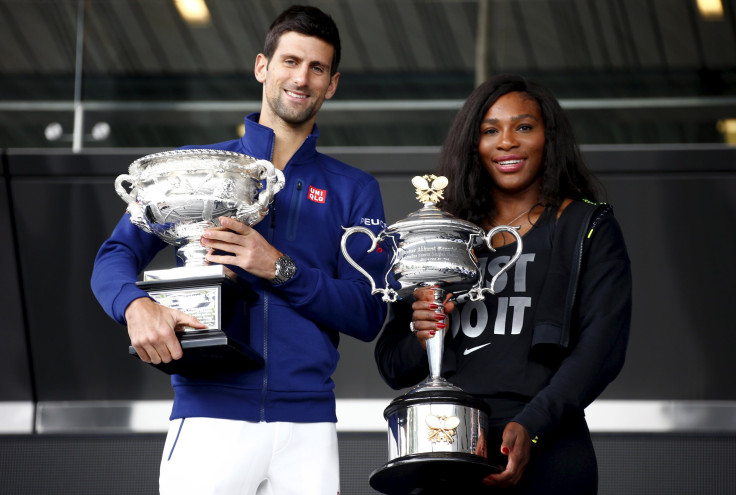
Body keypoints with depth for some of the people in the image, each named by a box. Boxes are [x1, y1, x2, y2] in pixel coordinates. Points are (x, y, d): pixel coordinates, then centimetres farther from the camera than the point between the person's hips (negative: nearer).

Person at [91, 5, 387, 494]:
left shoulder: (354, 191, 15)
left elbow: (368, 316, 6)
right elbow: (116, 256, 7)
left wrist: (279, 268, -9)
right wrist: (137, 305, -17)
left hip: (308, 423, 1)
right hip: (209, 416, -1)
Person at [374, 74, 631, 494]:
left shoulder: (588, 227, 7)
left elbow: (602, 347, -5)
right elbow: (392, 365, 16)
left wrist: (531, 427, -18)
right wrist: (421, 339, -7)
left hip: (545, 455, -3)